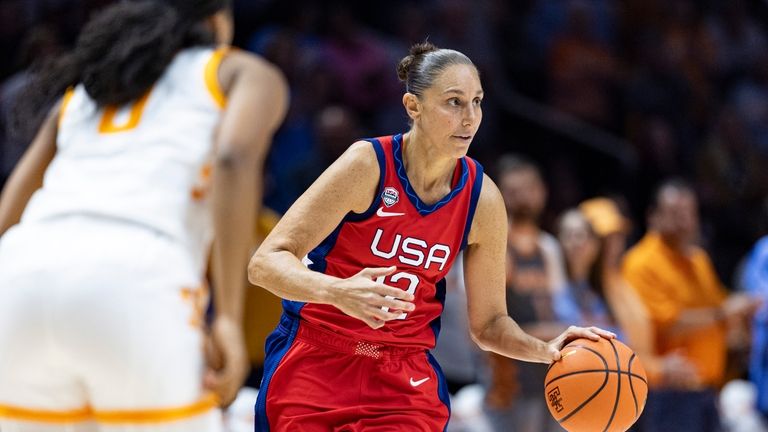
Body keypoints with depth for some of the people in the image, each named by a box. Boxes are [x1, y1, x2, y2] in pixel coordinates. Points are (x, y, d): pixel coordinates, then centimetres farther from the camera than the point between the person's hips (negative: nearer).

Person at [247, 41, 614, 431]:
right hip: (314, 365, -3)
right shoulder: (368, 165, -16)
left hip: (407, 380, 3)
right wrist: (337, 291, -39)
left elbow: (487, 324, 7)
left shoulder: (483, 201, -4)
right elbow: (265, 263, -20)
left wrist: (545, 351, -14)